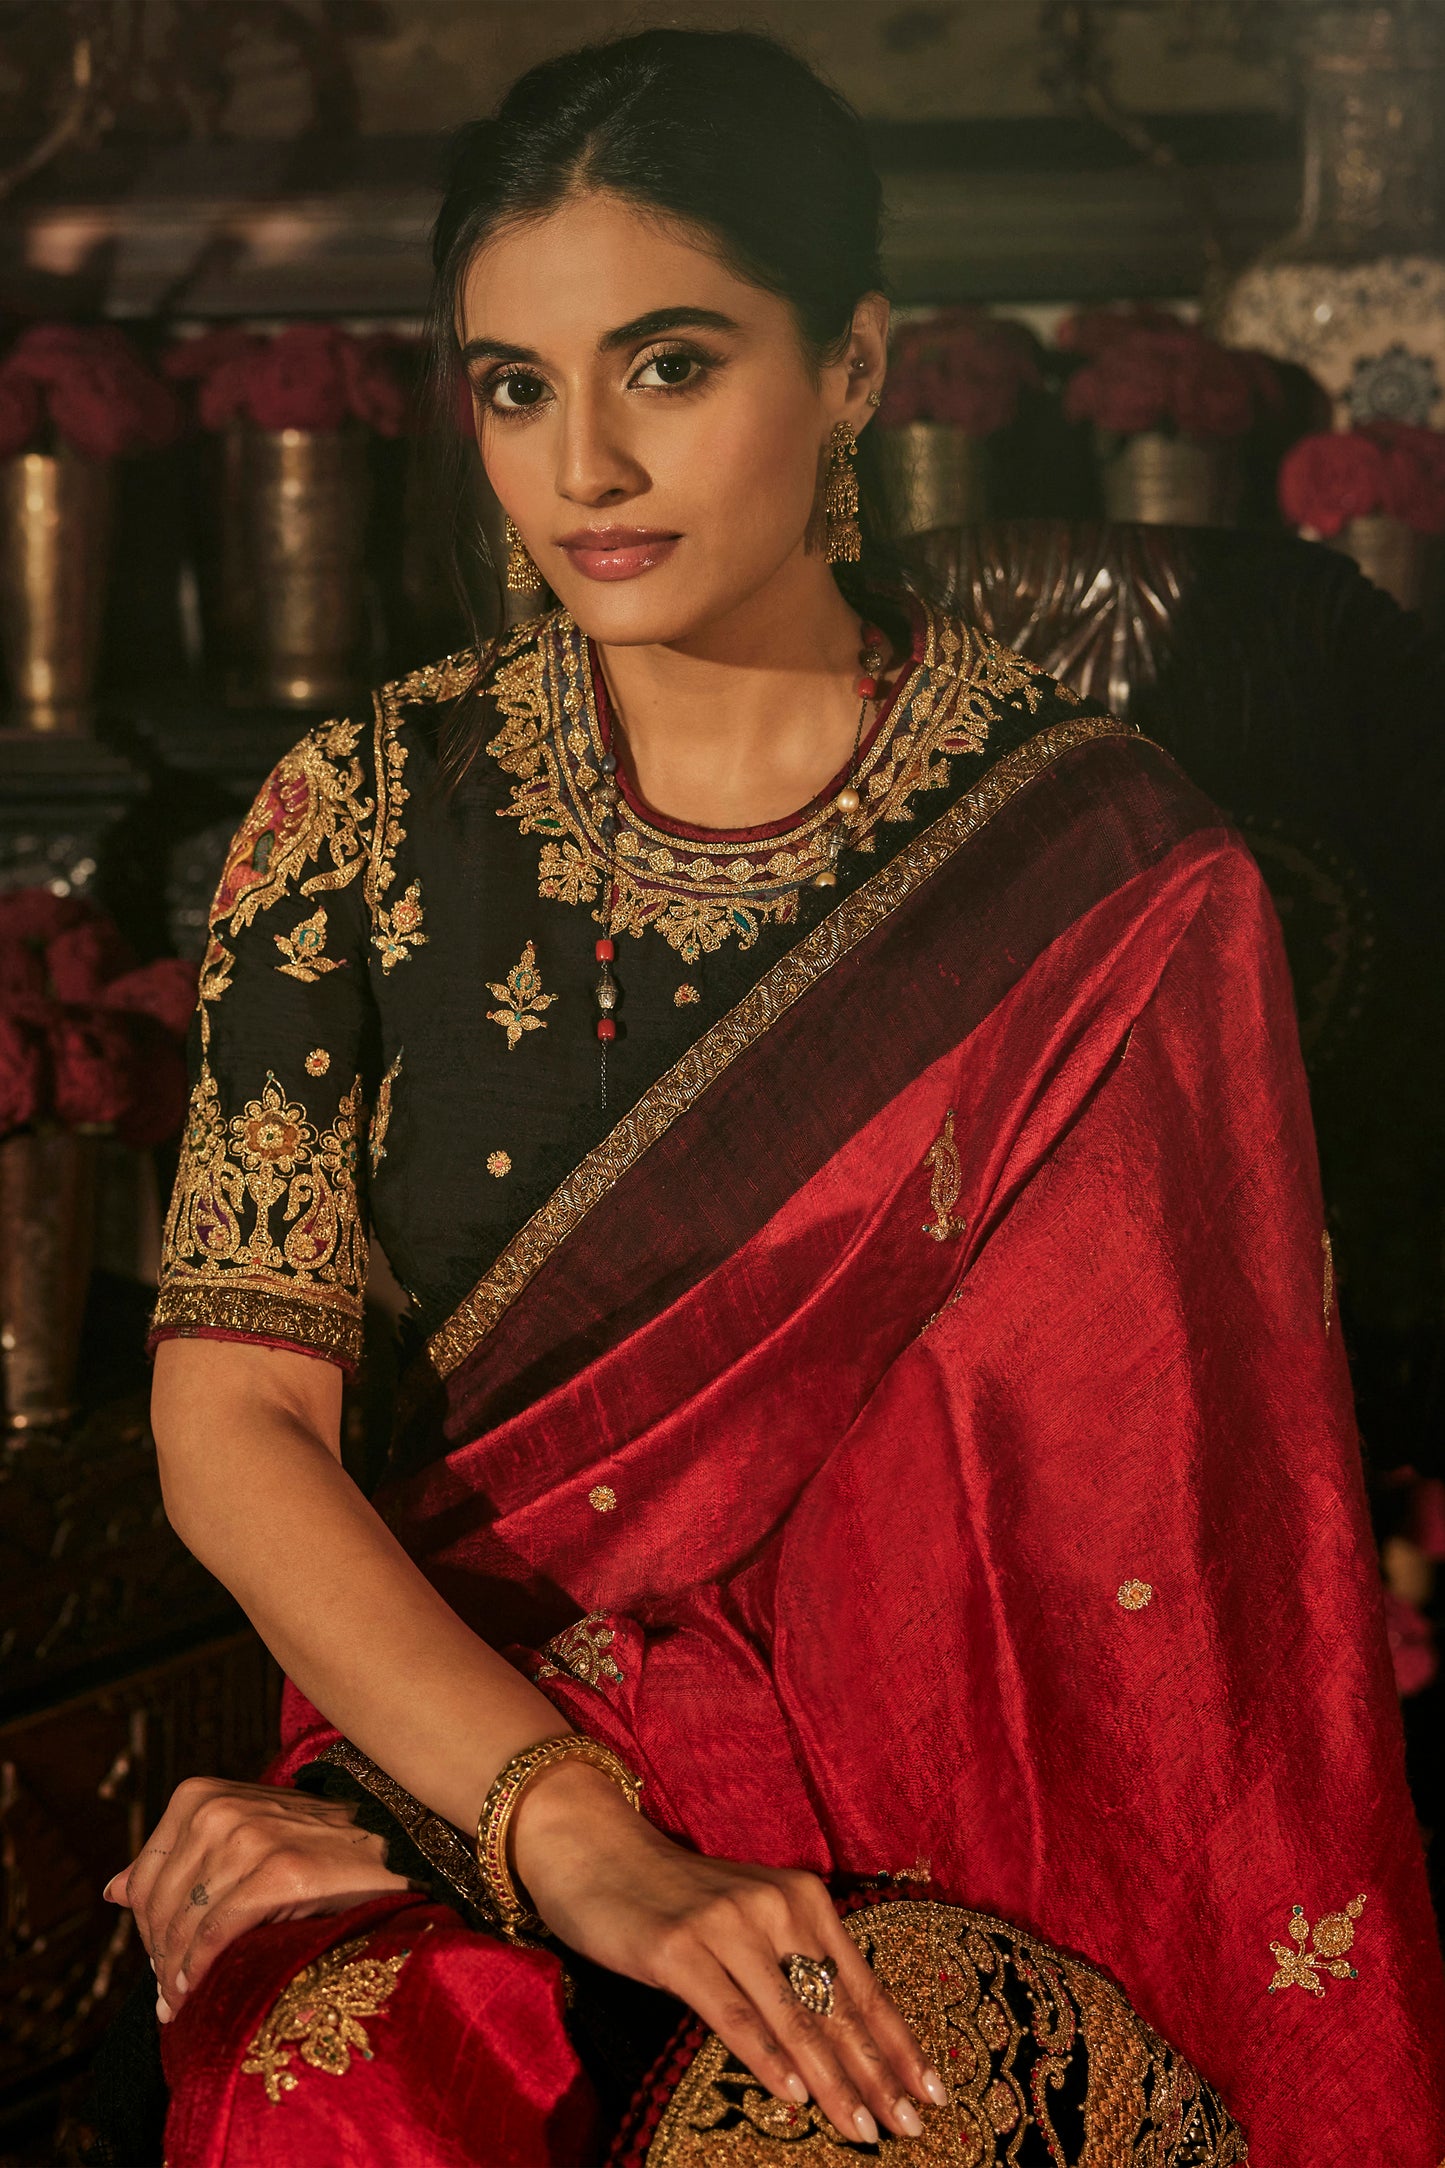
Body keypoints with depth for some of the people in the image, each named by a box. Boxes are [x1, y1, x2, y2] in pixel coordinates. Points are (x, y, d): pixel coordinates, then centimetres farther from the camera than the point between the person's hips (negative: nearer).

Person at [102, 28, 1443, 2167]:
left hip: (962, 1813, -1)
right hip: (457, 1715, 1)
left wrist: (428, 1804, -12)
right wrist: (584, 1843, -19)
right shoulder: (368, 817, 1)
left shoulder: (1109, 874, -4)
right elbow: (230, 1414, -4)